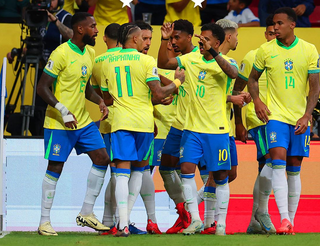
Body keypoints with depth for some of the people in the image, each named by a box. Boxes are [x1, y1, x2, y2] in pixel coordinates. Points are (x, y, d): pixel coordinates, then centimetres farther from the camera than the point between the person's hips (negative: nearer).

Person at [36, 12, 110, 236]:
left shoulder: (90, 53, 10)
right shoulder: (61, 54, -16)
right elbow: (42, 87, -17)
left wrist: (100, 102, 2)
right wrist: (63, 111, -25)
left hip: (83, 121, 8)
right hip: (59, 123, -8)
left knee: (102, 159, 2)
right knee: (55, 168, -2)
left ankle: (87, 213, 12)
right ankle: (44, 221, 7)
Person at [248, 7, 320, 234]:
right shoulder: (266, 50, 1)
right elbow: (253, 79, 13)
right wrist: (257, 100, -5)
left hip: (300, 119, 1)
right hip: (276, 115, -1)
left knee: (294, 170, 6)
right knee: (278, 163, -17)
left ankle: (291, 221, 15)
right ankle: (284, 219, -23)